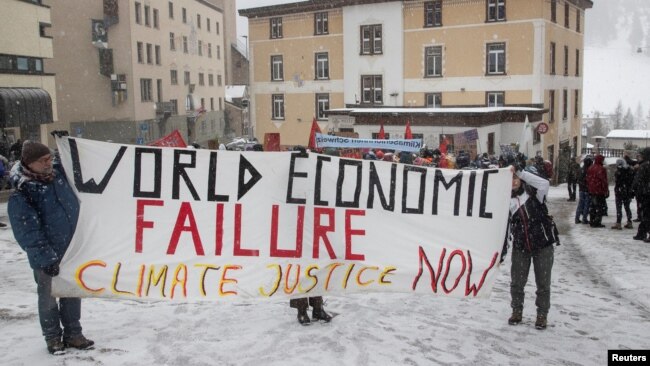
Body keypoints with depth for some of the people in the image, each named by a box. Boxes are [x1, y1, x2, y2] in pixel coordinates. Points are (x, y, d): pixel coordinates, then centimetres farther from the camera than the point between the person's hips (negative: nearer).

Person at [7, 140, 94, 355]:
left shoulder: (59, 174, -3)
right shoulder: (21, 196, -19)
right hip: (46, 258, -5)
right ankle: (52, 337, 28)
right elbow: (29, 233, -20)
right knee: (48, 297, 10)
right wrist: (46, 258, -23)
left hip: (73, 250, 5)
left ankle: (73, 333, 30)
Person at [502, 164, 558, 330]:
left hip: (543, 245, -2)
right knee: (516, 282, 8)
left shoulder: (532, 193, -8)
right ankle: (517, 311, 29)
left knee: (543, 283, 6)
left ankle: (542, 314, 23)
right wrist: (501, 252, 0)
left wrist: (519, 172, -28)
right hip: (520, 247, 2)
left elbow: (545, 183, -31)